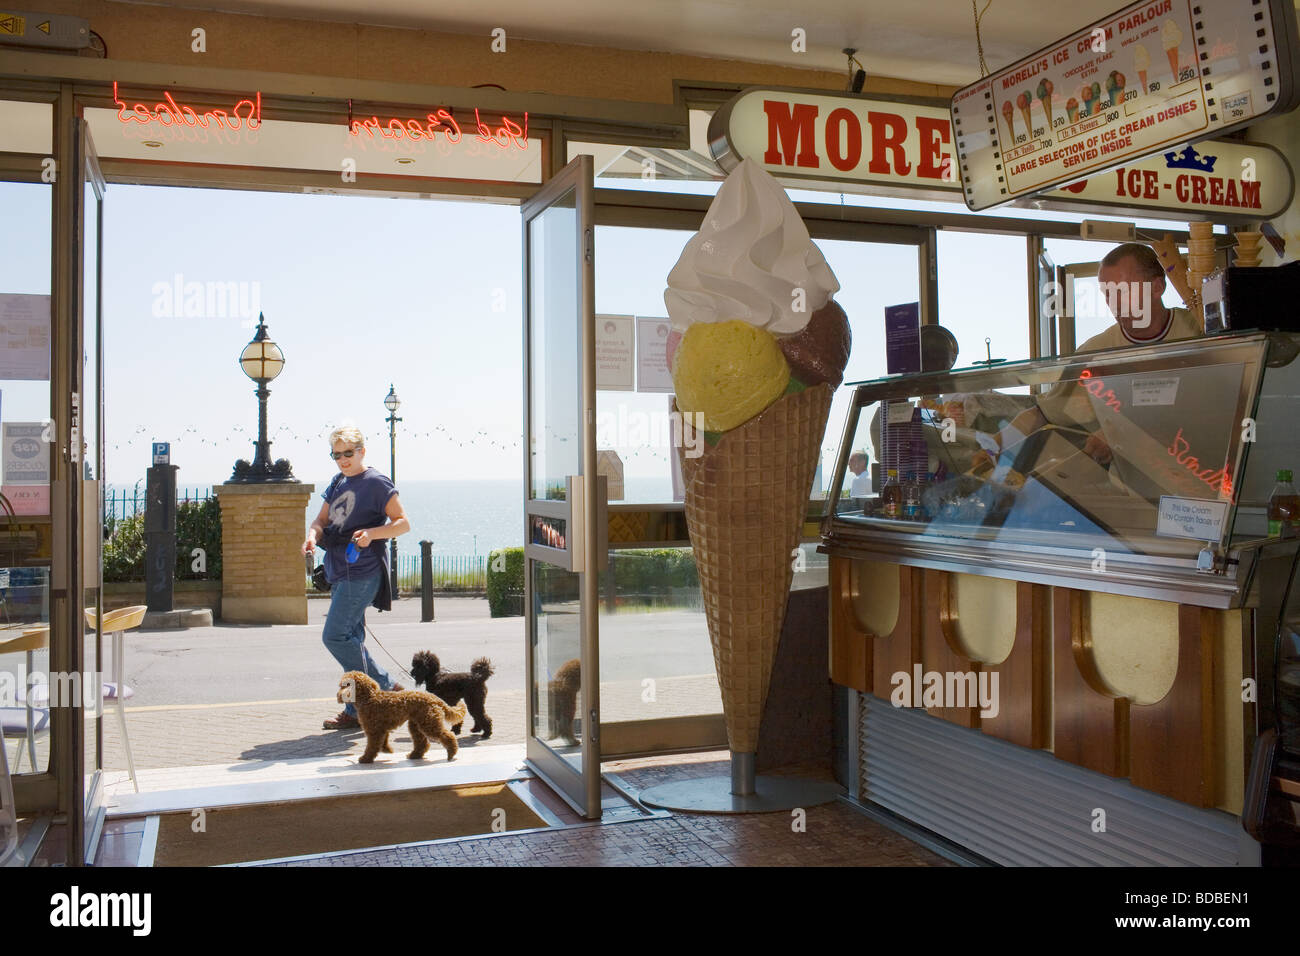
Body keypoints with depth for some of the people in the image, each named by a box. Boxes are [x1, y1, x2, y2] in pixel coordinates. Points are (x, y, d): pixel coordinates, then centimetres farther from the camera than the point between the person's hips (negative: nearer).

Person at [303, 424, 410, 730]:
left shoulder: (376, 483, -7)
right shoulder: (337, 483, 17)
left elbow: (403, 523, -7)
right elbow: (322, 519, 18)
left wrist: (371, 533, -23)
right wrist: (313, 535, -5)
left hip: (362, 572, -9)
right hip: (339, 572, 9)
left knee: (335, 636, -12)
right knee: (351, 639, 9)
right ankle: (388, 688, 18)